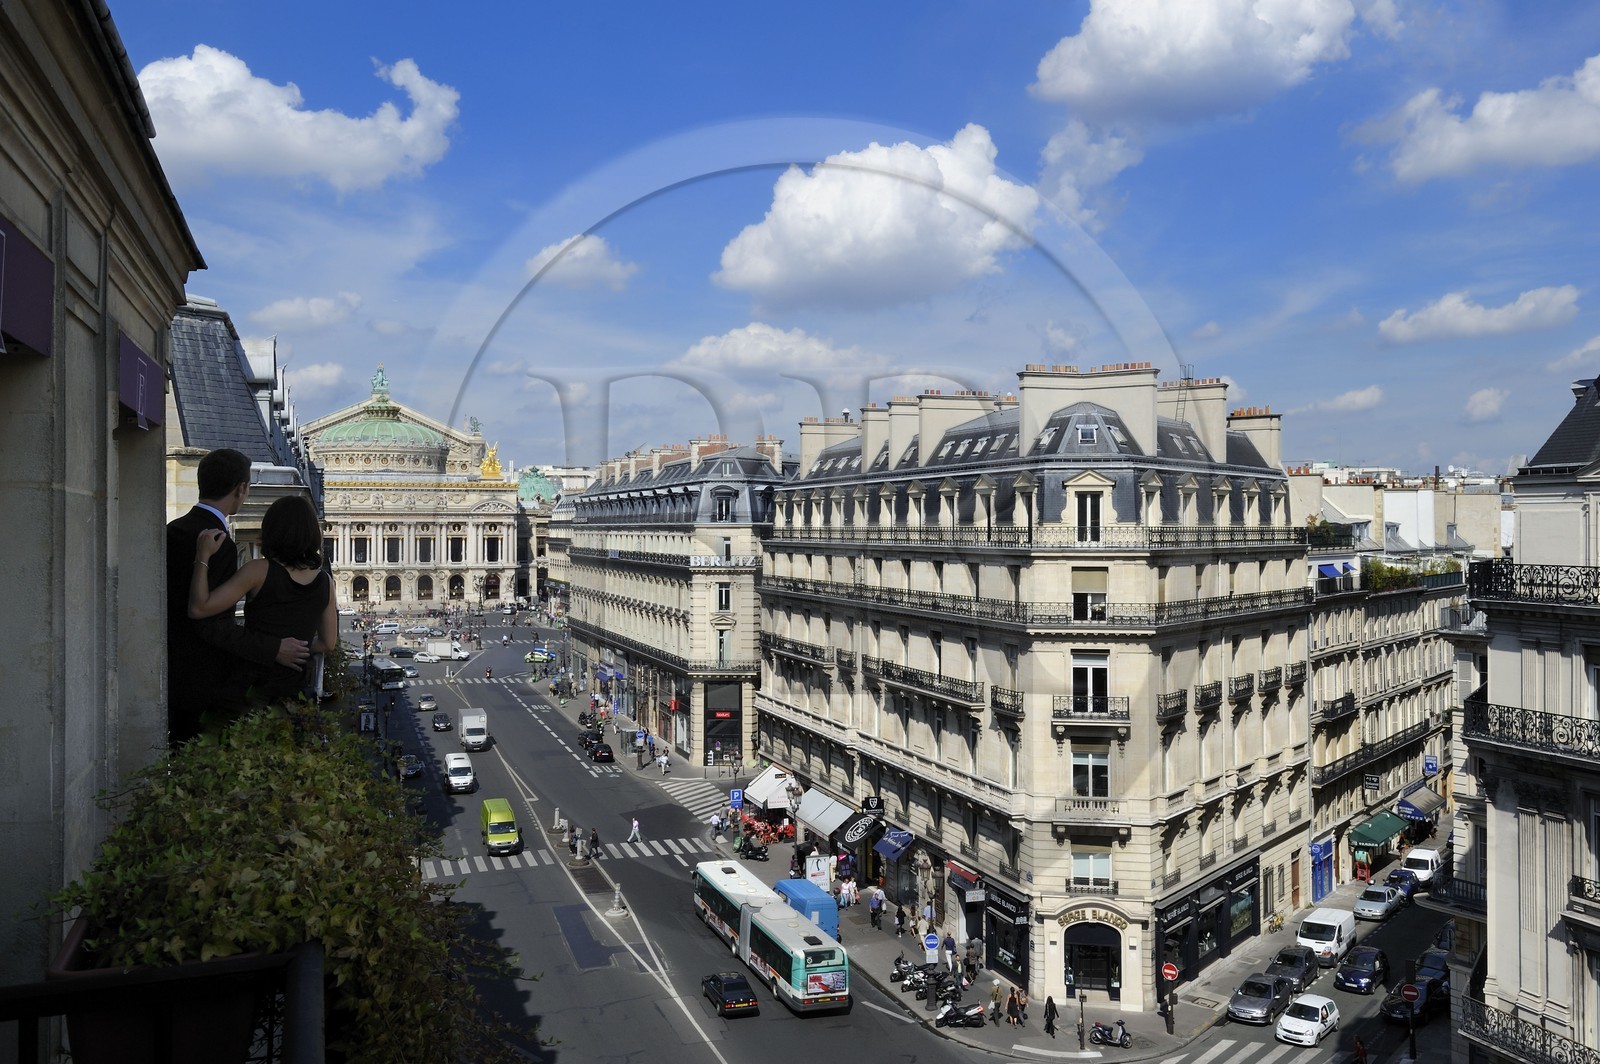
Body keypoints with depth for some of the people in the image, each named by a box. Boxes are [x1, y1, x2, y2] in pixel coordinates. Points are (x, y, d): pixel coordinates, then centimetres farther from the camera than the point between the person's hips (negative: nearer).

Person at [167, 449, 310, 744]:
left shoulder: (173, 530, 7)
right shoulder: (219, 545, -21)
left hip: (172, 672, 9)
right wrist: (273, 649, -20)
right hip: (205, 682, -9)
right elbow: (211, 623, -24)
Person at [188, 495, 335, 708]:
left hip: (253, 686, -3)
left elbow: (199, 609, -15)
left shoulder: (260, 570, -13)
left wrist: (202, 556, -11)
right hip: (296, 688, 3)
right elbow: (329, 643, 7)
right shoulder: (325, 582, -1)